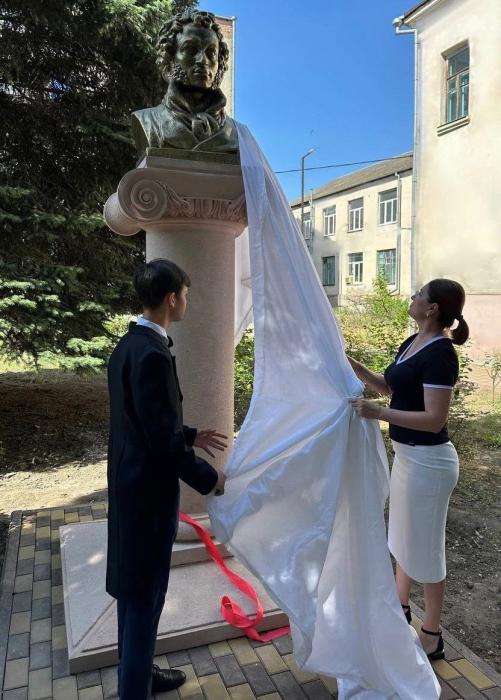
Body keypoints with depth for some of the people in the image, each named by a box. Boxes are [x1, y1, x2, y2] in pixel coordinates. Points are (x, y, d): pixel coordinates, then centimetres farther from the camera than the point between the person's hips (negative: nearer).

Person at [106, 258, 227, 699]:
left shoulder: (128, 345, 6)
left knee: (134, 585, 22)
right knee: (145, 592, 6)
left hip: (130, 481, 10)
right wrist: (210, 479, -12)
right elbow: (163, 438, -24)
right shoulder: (152, 354, -25)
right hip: (150, 488, -10)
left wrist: (192, 436, 17)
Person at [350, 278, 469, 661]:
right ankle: (401, 608, 45)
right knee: (404, 534, 23)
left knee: (426, 546, 7)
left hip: (428, 461, -9)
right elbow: (392, 387, 16)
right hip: (407, 454, 9)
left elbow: (435, 420, -27)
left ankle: (432, 637, 27)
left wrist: (378, 412, -31)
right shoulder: (413, 342, 4)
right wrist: (359, 370, 2)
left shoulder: (440, 353, -23)